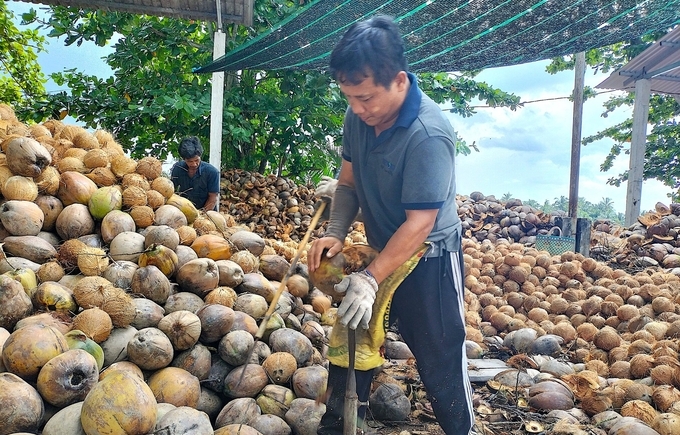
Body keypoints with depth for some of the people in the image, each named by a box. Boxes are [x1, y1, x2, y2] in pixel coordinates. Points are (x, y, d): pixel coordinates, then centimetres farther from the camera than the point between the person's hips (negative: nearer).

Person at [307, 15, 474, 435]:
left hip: (429, 259, -7)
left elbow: (419, 224, -27)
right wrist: (335, 233, -11)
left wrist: (371, 280, -29)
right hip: (380, 250, 7)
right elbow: (348, 183, 5)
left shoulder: (428, 134, -29)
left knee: (440, 360, 4)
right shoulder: (358, 116, -8)